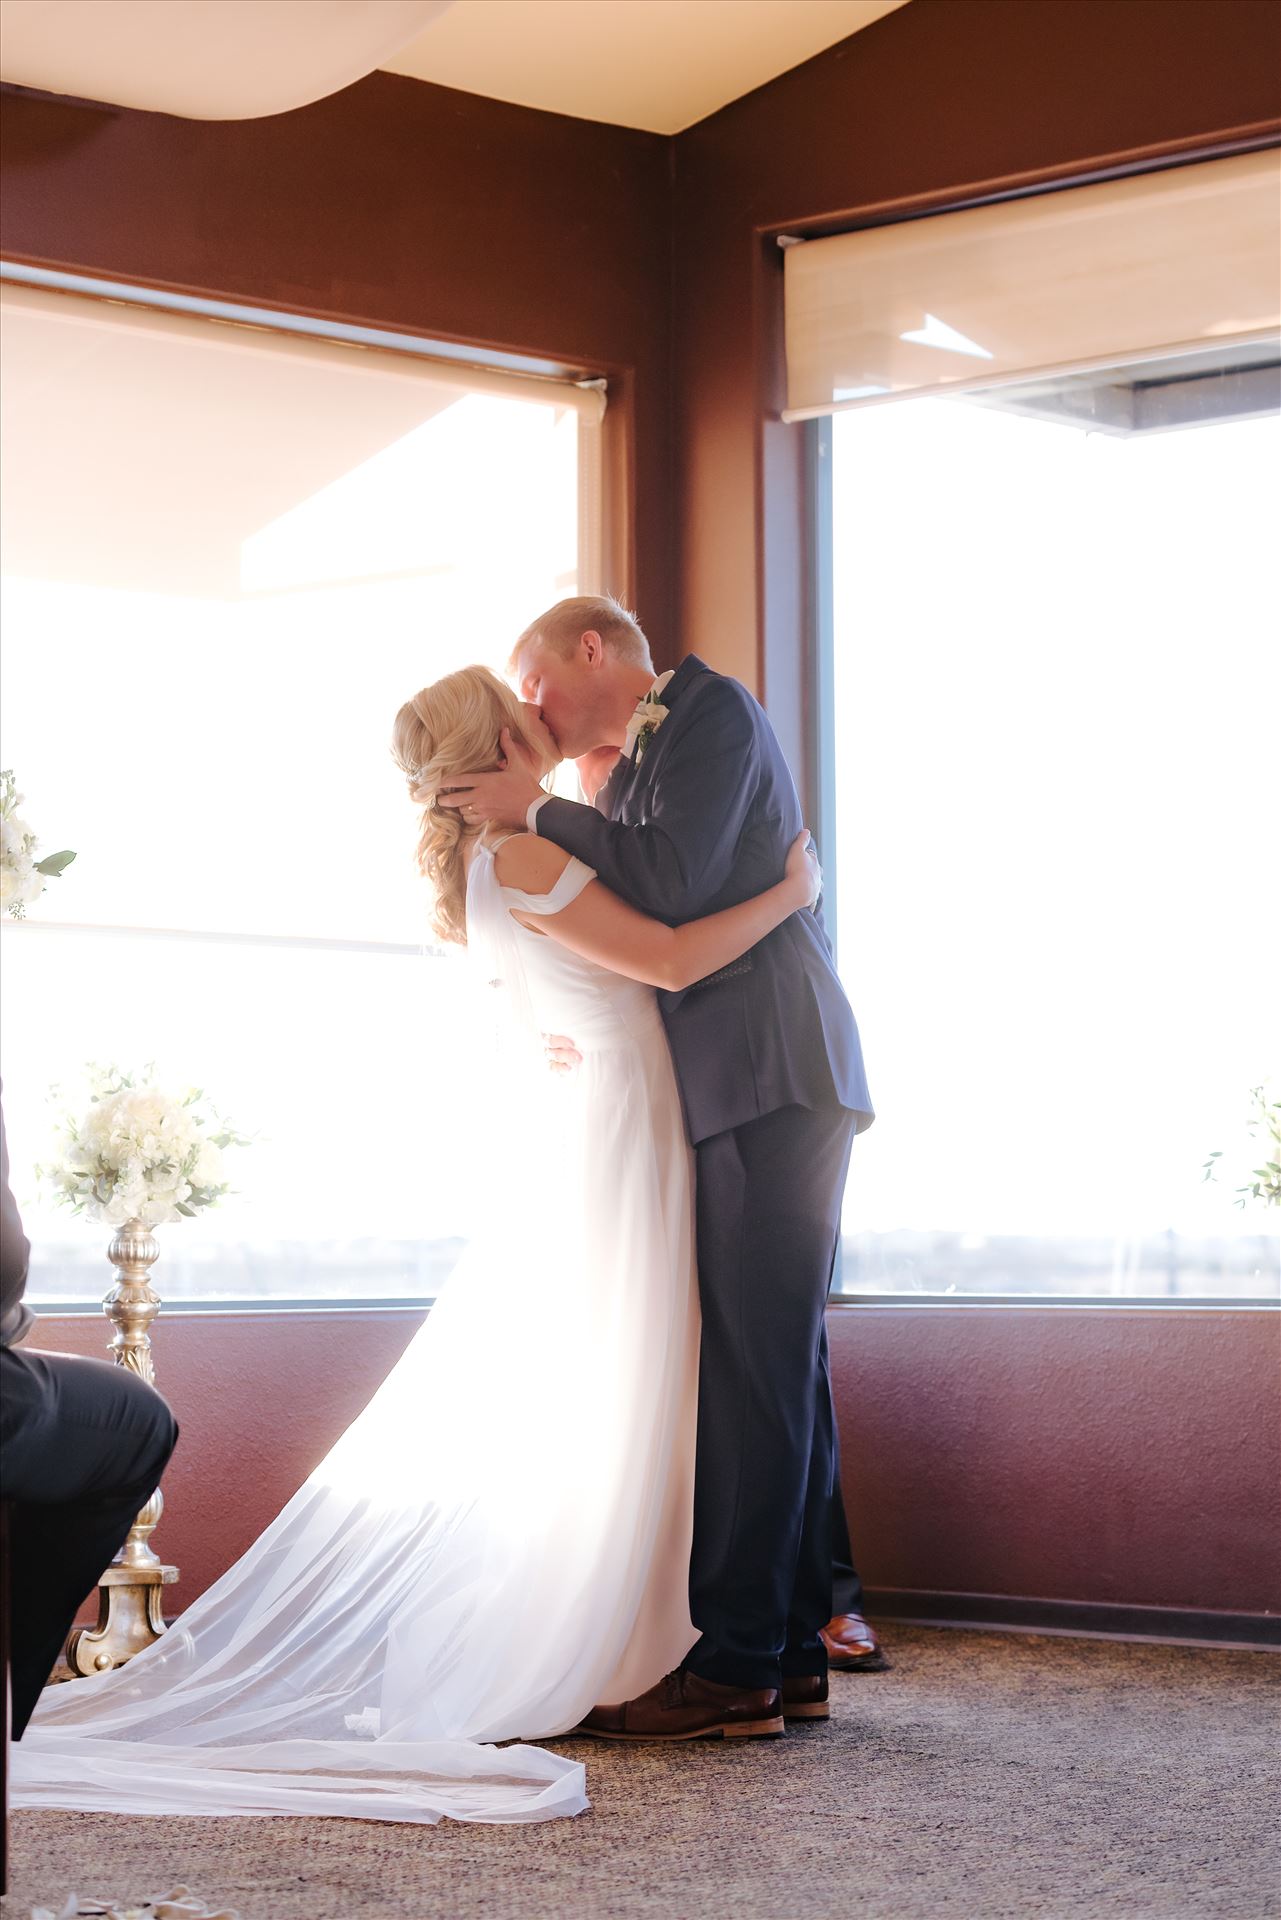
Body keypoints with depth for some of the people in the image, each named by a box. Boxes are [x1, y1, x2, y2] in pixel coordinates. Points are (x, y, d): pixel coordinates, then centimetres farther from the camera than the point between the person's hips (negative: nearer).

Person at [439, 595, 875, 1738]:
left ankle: (735, 1666, -11)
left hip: (773, 1082, -10)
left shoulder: (710, 706, -4)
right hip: (745, 1090, 10)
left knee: (756, 1375, -11)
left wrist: (539, 812, -7)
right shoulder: (641, 757, 22)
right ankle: (793, 1655, 13)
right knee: (779, 1373, 9)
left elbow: (677, 884, -17)